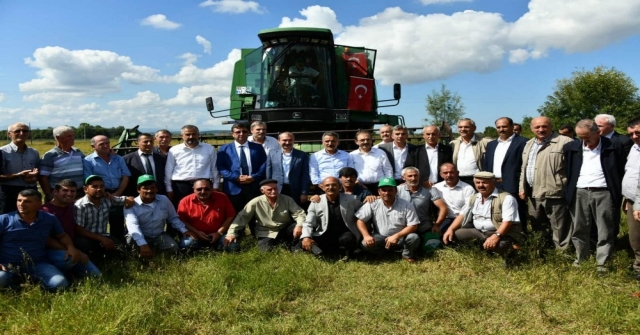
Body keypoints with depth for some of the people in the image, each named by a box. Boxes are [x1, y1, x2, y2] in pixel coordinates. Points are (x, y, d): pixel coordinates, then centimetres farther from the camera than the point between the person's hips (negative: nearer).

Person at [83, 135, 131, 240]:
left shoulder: (118, 159, 11)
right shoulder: (88, 161, -1)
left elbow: (125, 177, 7)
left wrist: (117, 194, -6)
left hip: (118, 196, 3)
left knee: (118, 225, 9)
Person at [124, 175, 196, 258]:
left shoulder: (164, 200, -4)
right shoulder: (132, 205, -17)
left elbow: (173, 218, 8)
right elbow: (133, 227, -32)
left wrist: (184, 230, -9)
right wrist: (143, 245, -47)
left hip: (159, 235, 3)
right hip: (141, 237, -2)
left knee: (173, 248, -21)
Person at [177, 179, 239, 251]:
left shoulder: (222, 198, -3)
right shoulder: (185, 201, -4)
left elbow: (230, 217, 0)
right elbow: (181, 221, -1)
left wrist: (219, 233, -9)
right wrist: (196, 232, -11)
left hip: (219, 235, 1)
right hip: (195, 236, -1)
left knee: (233, 247, -24)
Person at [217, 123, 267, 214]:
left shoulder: (258, 148, 13)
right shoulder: (224, 149, 9)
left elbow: (264, 165, 5)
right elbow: (221, 167, 0)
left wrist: (254, 177, -11)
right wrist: (236, 178, -13)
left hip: (254, 187, 1)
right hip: (234, 188, -1)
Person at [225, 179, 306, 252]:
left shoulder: (287, 199, -9)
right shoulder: (256, 202, -11)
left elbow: (299, 213, -12)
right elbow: (242, 217, -11)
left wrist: (299, 225, -34)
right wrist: (231, 233, -21)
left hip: (284, 230, 1)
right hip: (266, 234, -1)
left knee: (302, 227, -24)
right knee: (266, 250, -27)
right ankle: (277, 244, 8)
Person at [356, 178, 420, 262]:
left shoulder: (406, 205, -13)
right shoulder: (372, 204, -10)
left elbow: (413, 226, -15)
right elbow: (360, 220, -7)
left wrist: (396, 236, -28)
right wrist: (366, 235, -25)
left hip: (401, 238, 0)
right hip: (380, 239, 1)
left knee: (414, 238, -31)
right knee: (365, 244, -28)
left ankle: (407, 254, 4)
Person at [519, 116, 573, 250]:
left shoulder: (564, 142, -8)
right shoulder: (529, 144, 16)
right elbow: (524, 168, 20)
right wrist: (522, 188, 14)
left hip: (554, 193, -7)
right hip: (534, 194, 8)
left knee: (559, 230, 0)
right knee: (538, 228, 19)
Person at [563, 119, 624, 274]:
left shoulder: (614, 147, -2)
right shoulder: (571, 147, 3)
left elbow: (622, 172, 2)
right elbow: (566, 171, 12)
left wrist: (620, 196, -1)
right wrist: (568, 192, 7)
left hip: (603, 193, -2)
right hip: (580, 194, 2)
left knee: (605, 232, 4)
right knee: (579, 230, 8)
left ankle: (602, 264, 12)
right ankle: (581, 260, 21)